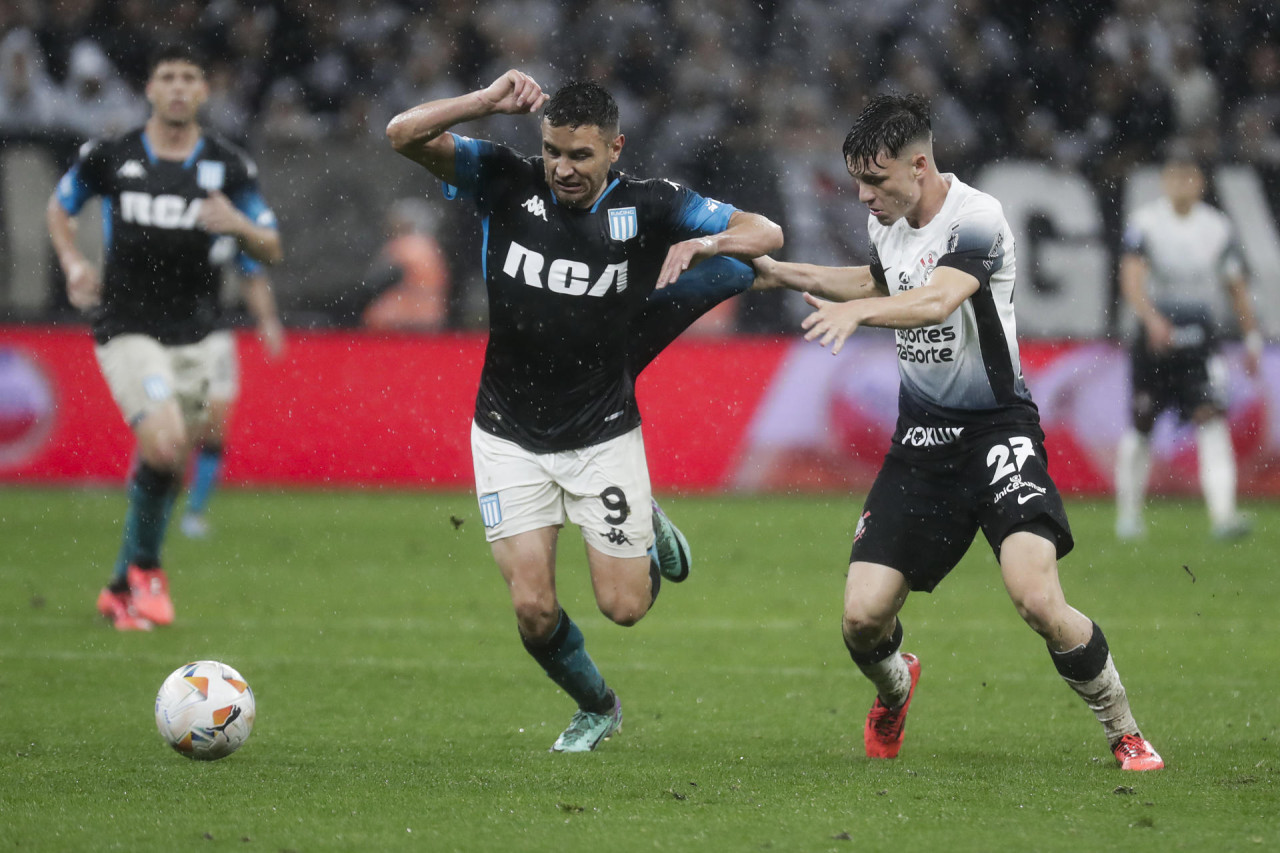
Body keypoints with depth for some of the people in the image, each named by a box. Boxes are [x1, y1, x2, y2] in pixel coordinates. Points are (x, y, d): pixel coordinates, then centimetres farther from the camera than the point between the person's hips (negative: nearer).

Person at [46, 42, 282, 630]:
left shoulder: (229, 167, 2)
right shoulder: (108, 157, -1)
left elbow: (271, 251, 3)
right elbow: (59, 206, 17)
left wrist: (240, 225, -18)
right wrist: (73, 264, 1)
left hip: (193, 336, 3)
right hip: (127, 331, -3)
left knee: (162, 467, 9)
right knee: (164, 445, -22)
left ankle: (123, 589, 26)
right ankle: (146, 568, -1)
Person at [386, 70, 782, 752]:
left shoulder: (647, 206, -10)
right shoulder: (505, 183, -10)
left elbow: (766, 233, -7)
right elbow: (404, 134, -18)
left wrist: (707, 242, -27)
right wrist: (489, 101, -30)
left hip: (603, 433, 0)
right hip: (510, 435, 0)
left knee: (624, 606, 0)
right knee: (533, 607, -6)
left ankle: (647, 528, 36)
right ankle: (596, 707, 25)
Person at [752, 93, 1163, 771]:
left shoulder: (975, 219, -18)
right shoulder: (885, 221, 6)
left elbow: (938, 298, -37)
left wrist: (857, 310, -53)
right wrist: (786, 275, 25)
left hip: (997, 429, -6)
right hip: (920, 436, 6)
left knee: (1037, 597, -25)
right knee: (863, 616, -4)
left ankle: (1125, 735, -4)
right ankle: (894, 690, 33)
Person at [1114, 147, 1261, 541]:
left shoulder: (1216, 227, 3)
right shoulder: (1145, 223, -6)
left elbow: (1237, 287, 12)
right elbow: (1131, 278, -17)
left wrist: (1252, 338, 11)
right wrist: (1152, 318, -34)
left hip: (1201, 341, 1)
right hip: (1155, 341, -1)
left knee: (1212, 421, -16)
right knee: (1140, 430, 8)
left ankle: (1222, 513, -25)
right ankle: (1128, 513, 27)